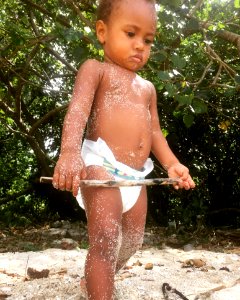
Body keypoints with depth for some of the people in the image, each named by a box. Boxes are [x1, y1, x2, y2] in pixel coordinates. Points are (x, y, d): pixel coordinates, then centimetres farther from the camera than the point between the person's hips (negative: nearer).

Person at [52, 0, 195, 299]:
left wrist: (171, 164, 6)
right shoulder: (95, 69, 2)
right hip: (101, 166, -7)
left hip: (136, 176, 8)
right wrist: (70, 151, -34)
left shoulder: (147, 88, 23)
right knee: (106, 239, -20)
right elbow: (78, 109, -16)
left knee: (131, 243, 17)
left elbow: (154, 131, 23)